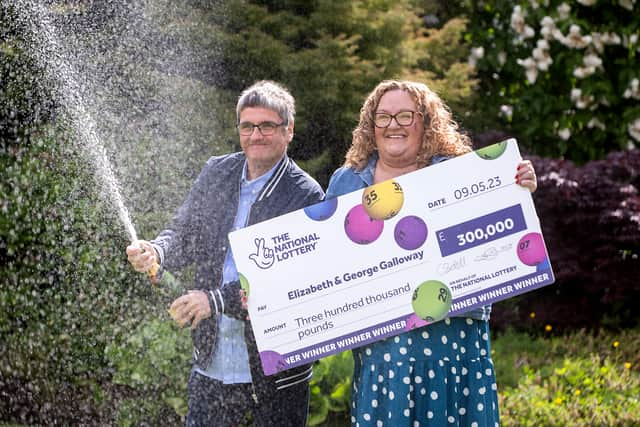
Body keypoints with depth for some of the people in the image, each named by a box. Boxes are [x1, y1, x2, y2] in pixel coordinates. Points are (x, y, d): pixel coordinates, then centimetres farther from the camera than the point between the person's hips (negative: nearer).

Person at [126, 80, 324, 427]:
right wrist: (156, 253, -14)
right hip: (211, 361, 4)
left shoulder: (306, 196, -12)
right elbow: (185, 235, 10)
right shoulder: (216, 172, 6)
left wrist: (216, 299, -24)